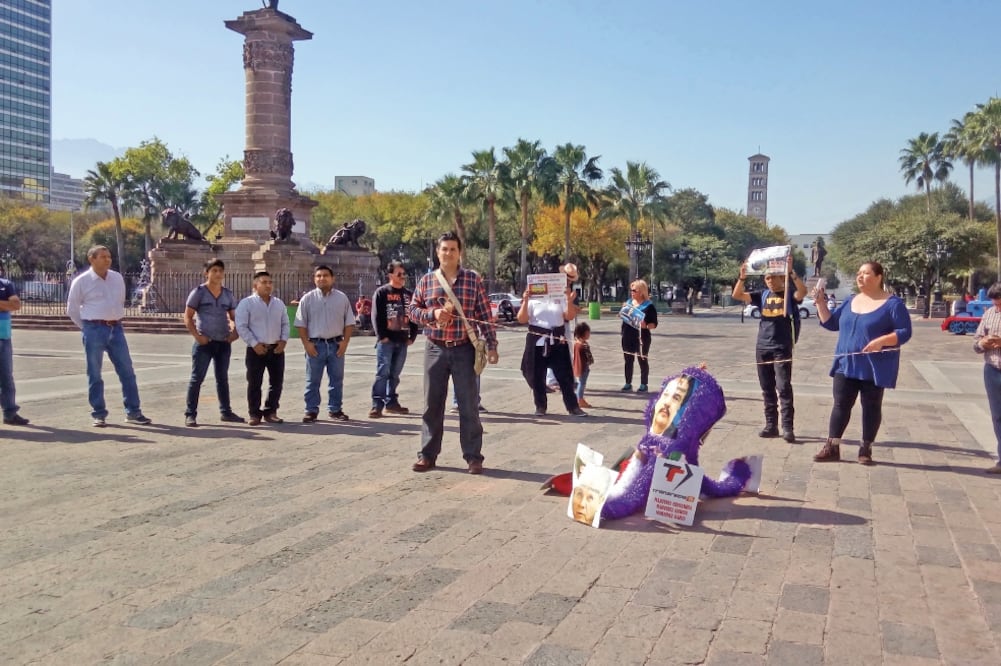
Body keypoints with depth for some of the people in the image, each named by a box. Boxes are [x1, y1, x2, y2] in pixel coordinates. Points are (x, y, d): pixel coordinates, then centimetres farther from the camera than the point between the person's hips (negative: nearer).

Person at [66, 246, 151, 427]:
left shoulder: (117, 278, 8)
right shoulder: (81, 281, -4)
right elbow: (72, 309, 4)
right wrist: (88, 327, 8)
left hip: (116, 328, 4)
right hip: (94, 330, -4)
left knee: (127, 371, 3)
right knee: (94, 374, 3)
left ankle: (133, 412, 10)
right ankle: (99, 414, 13)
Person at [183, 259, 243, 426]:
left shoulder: (228, 294, 9)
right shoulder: (198, 292, -4)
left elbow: (234, 317, 15)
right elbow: (188, 317, -4)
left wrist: (235, 331, -4)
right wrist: (197, 336, -15)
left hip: (224, 343, 5)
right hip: (204, 342, -5)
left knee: (223, 378, 13)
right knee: (197, 378, -3)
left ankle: (225, 412, 22)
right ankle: (190, 414, 2)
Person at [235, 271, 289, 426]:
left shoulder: (279, 303, 12)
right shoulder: (246, 303, -3)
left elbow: (285, 324, 16)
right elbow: (241, 327, -8)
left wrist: (284, 340, 0)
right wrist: (254, 344, -15)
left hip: (276, 349, 4)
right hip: (256, 350, -4)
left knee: (277, 382, 6)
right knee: (254, 384, 0)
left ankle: (270, 412, 17)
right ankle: (255, 414, 9)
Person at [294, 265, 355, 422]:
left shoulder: (342, 298, 5)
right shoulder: (308, 298, 1)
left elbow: (349, 322, 6)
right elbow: (301, 324, 1)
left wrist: (345, 342, -3)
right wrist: (306, 343, -7)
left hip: (336, 344, 2)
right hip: (315, 344, -1)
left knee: (337, 379, 8)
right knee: (313, 380, 3)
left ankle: (335, 409, 19)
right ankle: (311, 411, 11)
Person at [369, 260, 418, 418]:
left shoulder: (409, 294, 13)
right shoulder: (381, 293, -2)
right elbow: (377, 316, -8)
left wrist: (412, 336, 6)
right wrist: (382, 336, -14)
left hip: (403, 341, 5)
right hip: (386, 340, -5)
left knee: (395, 374, 11)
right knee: (382, 373, -8)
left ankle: (391, 402, 19)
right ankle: (377, 405, -7)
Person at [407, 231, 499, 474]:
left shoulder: (473, 280, 1)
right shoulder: (426, 280, 6)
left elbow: (485, 315, 2)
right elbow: (412, 309, 9)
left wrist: (491, 345, -3)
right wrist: (432, 314, -11)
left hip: (464, 349, -2)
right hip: (435, 349, 2)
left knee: (468, 405, 1)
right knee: (432, 404, 8)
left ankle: (473, 457, 9)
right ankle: (427, 455, 18)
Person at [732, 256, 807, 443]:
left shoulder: (789, 295, -2)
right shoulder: (762, 295, 7)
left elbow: (803, 291, -24)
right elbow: (737, 295, -1)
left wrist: (791, 272, -34)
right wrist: (742, 277, -17)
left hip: (782, 348, -4)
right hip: (762, 347, 5)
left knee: (784, 387, -8)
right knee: (767, 389, 10)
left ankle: (787, 427, -6)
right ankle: (771, 425, 17)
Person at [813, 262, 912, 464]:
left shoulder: (893, 304, -7)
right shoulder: (850, 301, 10)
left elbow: (904, 332, -11)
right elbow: (830, 323, 13)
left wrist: (881, 340, -26)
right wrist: (820, 302, -1)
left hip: (875, 368, -5)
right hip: (847, 365, 5)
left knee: (871, 407, 5)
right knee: (840, 405, 3)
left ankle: (866, 449, 15)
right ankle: (832, 447, 7)